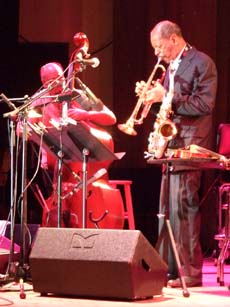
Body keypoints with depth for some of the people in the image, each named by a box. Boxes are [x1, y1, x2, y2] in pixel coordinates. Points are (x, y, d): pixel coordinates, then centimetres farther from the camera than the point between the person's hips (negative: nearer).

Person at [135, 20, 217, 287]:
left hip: (190, 145, -9)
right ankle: (169, 268, 17)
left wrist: (166, 96, -20)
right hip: (170, 144, 9)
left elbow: (204, 105, -18)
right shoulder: (171, 66, 17)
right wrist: (153, 93, 4)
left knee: (183, 208, -11)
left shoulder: (202, 63, -9)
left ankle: (189, 272, -7)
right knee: (167, 209, 10)